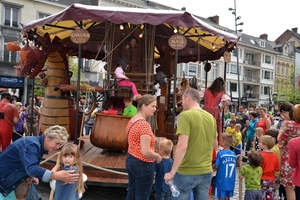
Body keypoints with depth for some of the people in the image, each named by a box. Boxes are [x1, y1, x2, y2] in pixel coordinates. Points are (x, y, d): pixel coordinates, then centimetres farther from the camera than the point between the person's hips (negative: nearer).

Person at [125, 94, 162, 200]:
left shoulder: (132, 120, 5)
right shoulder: (144, 124, -24)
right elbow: (146, 152, -27)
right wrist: (158, 156, -9)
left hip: (130, 160, 9)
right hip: (142, 164, -9)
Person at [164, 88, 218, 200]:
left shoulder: (186, 115, -14)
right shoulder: (211, 118, 6)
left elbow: (182, 146, -22)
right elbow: (215, 146, 16)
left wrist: (172, 172, -16)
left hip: (187, 172, -6)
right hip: (206, 172, 6)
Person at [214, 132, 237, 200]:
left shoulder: (220, 153, -17)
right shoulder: (233, 154, -1)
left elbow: (216, 166, -12)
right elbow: (233, 166, 8)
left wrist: (213, 166, 8)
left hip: (221, 181, -5)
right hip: (230, 182, 5)